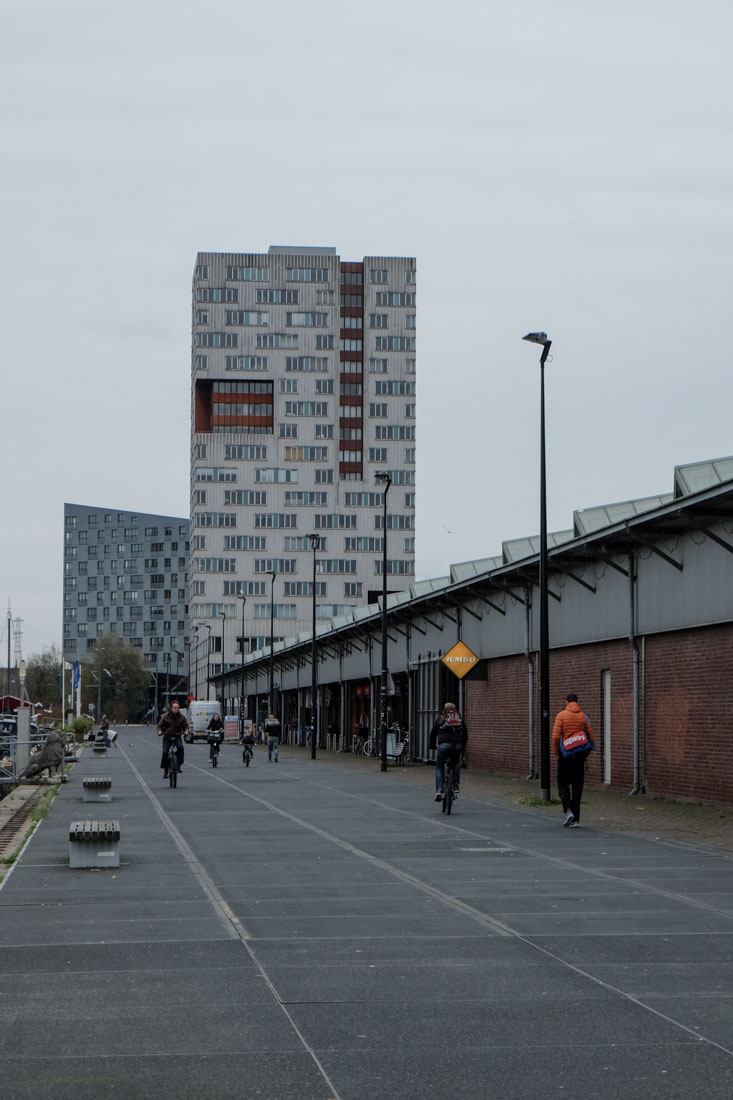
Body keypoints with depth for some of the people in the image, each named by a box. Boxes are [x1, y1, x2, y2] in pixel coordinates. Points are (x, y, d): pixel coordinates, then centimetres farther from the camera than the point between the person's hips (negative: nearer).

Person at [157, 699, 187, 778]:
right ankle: (165, 770, 9)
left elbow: (185, 726, 8)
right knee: (165, 752, -9)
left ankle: (178, 765, -20)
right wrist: (160, 731, -16)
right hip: (167, 736, 0)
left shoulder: (181, 717, 2)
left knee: (180, 747, -30)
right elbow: (160, 725, 4)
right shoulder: (166, 716, 0)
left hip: (177, 736, 0)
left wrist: (185, 731, -14)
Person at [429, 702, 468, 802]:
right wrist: (463, 747, 34)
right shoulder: (460, 719, 21)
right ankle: (456, 785, 17)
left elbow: (433, 733, 15)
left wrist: (432, 746, 28)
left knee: (439, 768, 10)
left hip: (443, 745, -2)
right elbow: (465, 734, 22)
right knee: (456, 764, 29)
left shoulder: (440, 719, 16)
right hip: (457, 745, 2)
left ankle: (439, 791, -4)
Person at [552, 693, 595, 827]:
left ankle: (568, 810, -11)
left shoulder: (561, 715, -5)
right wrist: (586, 754, 12)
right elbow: (591, 738, 2)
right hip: (580, 755, 3)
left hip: (565, 754, -3)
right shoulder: (584, 716, 3)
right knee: (577, 786, 6)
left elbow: (555, 737, -11)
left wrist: (556, 753, 2)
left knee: (563, 784, 10)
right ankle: (575, 819, 6)